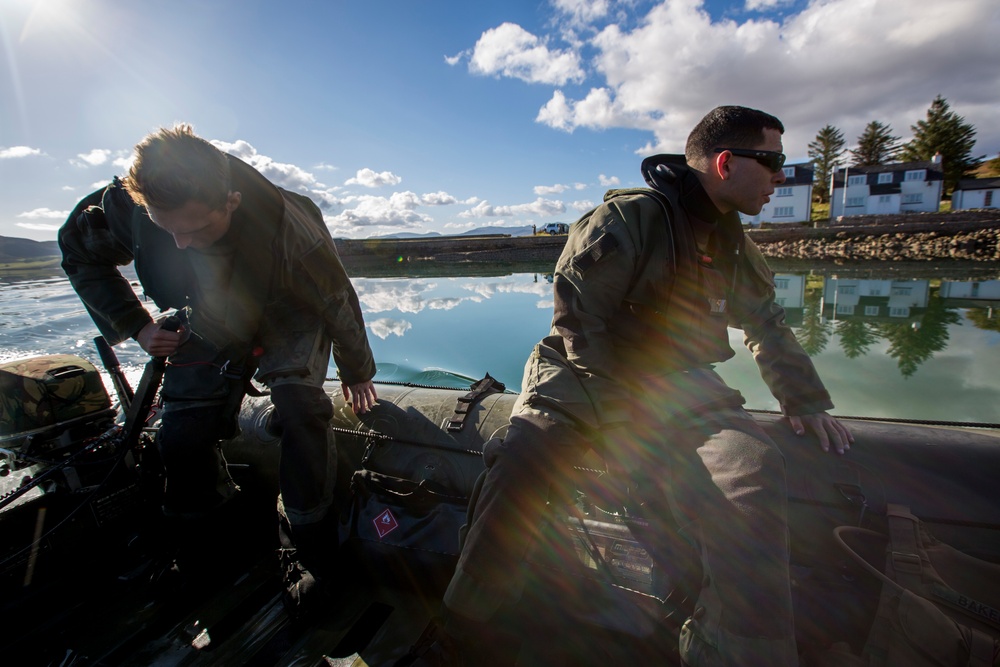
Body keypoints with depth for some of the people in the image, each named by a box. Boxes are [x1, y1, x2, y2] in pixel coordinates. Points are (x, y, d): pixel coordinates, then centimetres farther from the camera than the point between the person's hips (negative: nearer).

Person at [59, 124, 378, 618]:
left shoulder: (286, 222, -36)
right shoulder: (128, 206, -25)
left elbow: (337, 300, -19)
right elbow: (79, 253, 1)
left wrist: (356, 371, -5)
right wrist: (136, 326, -9)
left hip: (287, 324, -3)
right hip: (209, 328, 4)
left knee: (300, 413, -29)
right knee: (181, 435, -6)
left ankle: (307, 548, -8)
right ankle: (211, 543, 24)